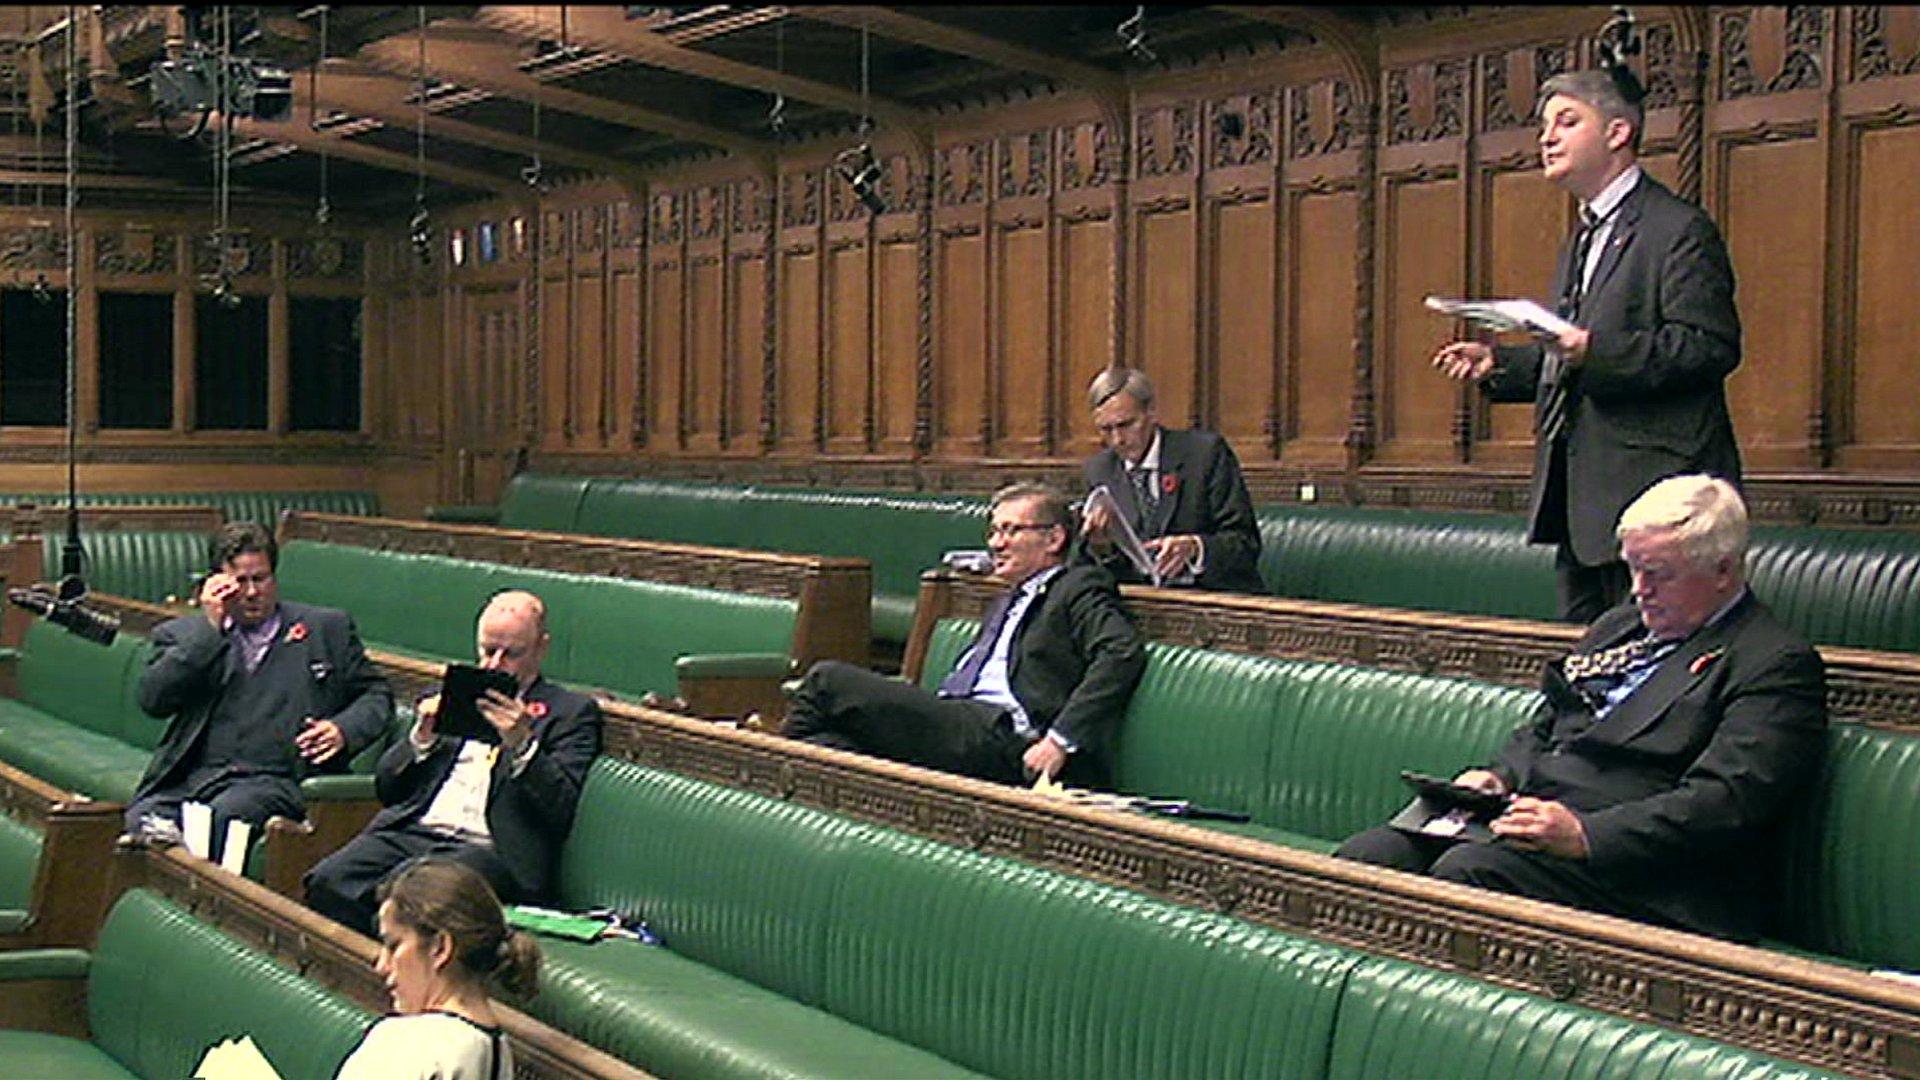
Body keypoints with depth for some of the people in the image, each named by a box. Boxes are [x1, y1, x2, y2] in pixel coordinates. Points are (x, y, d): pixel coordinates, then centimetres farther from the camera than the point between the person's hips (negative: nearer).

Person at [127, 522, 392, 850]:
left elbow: (376, 696, 22)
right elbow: (152, 700, 2)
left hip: (275, 781, -1)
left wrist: (344, 730, -1)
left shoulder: (327, 629, 18)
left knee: (220, 818, -36)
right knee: (141, 820, -32)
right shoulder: (183, 634, 18)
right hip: (188, 779, 2)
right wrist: (210, 629, 0)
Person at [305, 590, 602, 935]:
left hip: (490, 848, -4)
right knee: (328, 882, -26)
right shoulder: (448, 697, 25)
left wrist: (522, 744, -16)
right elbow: (385, 787, 20)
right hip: (410, 833, 5)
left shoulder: (572, 712, 11)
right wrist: (422, 738, 2)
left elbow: (562, 810, -3)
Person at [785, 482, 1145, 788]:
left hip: (1004, 738, -8)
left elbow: (1123, 653, -11)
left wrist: (1061, 740, -18)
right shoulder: (1007, 603, 34)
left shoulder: (1080, 587, 6)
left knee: (828, 679, -15)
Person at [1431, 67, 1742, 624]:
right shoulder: (1583, 241, 22)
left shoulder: (1680, 229, -8)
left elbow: (1712, 346, -18)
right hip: (1581, 500, 9)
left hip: (1651, 494, -9)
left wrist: (1594, 349, -26)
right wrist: (1498, 365, 10)